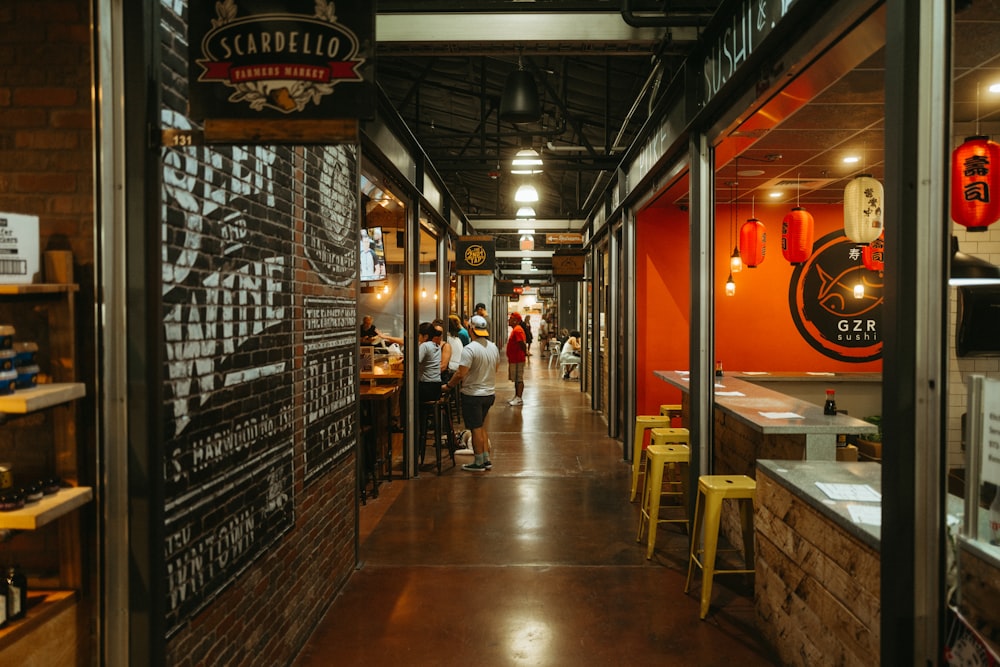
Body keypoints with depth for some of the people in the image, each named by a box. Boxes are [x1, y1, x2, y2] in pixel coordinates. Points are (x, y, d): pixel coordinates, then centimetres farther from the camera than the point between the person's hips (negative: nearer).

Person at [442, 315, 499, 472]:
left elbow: (461, 374, -23)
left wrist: (448, 386, -9)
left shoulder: (469, 349, -20)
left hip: (473, 394, -7)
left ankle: (479, 463, 11)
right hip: (489, 393, 7)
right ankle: (487, 460, 21)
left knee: (476, 429, 2)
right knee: (481, 427, 19)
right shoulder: (493, 347, 4)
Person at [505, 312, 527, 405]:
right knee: (516, 379, 15)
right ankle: (516, 397, 22)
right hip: (514, 359, 10)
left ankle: (519, 399, -2)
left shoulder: (517, 330, -18)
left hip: (517, 360, -10)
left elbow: (522, 343, -24)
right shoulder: (515, 329, 16)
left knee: (519, 379, -5)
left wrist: (525, 353, -13)